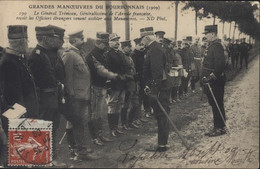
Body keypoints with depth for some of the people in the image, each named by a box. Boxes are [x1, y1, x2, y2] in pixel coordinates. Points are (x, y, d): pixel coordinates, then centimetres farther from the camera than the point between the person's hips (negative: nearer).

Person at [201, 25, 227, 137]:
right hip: (211, 81, 10)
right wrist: (207, 77, 18)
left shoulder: (217, 46, -16)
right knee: (214, 104, 14)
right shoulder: (211, 46, 16)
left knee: (217, 105, -3)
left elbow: (220, 65, -25)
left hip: (215, 81, -10)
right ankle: (218, 127, 23)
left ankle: (220, 128, 5)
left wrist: (212, 77, -24)